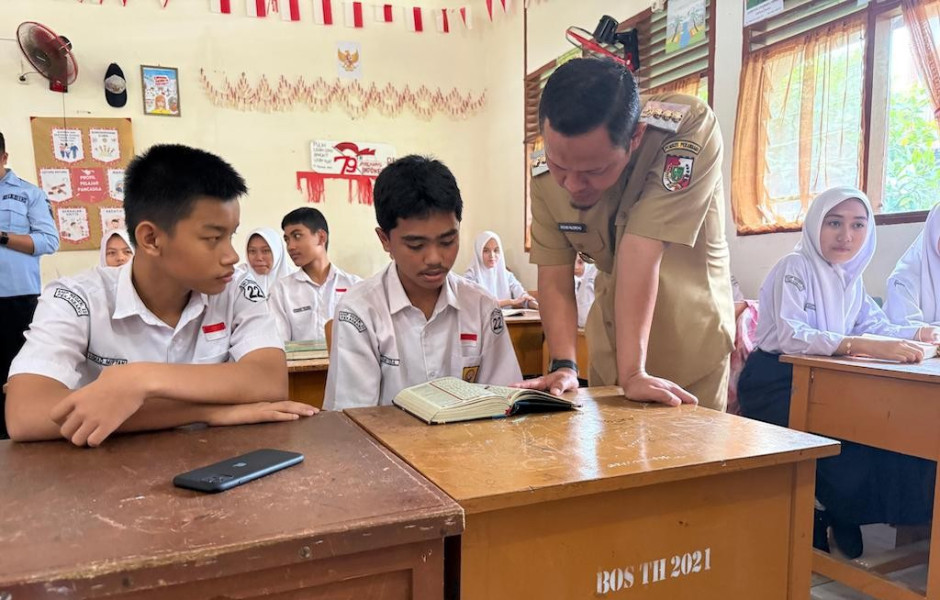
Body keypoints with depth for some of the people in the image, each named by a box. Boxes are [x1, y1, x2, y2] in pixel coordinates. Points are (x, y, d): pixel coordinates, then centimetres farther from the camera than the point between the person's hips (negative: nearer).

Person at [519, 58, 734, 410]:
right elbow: (555, 281, -15)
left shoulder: (690, 130, -29)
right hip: (611, 339, 4)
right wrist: (563, 365, -27)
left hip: (691, 340, -4)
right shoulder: (547, 178, -16)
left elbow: (641, 252, -36)